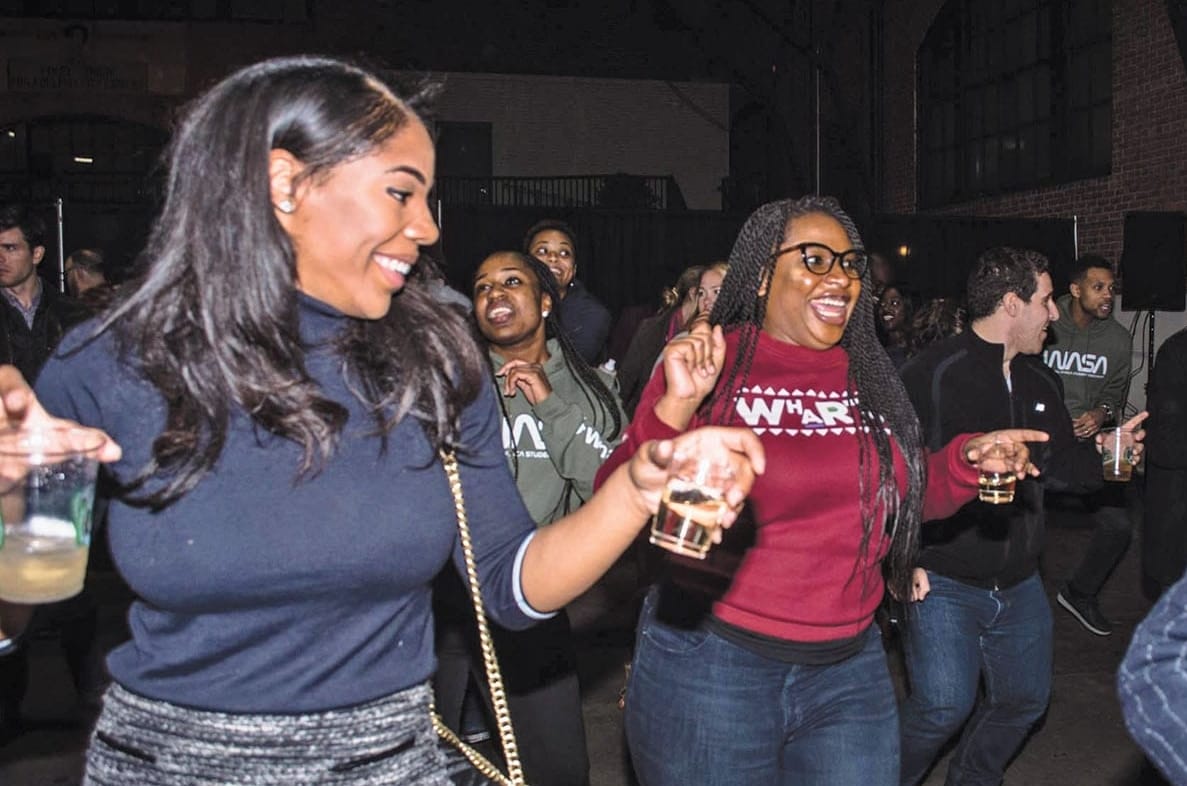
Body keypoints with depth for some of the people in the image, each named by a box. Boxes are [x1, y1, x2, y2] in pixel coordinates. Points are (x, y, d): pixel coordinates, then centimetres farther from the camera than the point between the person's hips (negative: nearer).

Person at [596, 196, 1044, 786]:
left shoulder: (868, 377, 6)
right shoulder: (708, 366, -9)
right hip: (710, 665, -4)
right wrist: (675, 409, -28)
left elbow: (907, 497, 16)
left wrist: (967, 461, -1)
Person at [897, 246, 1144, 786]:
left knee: (1025, 698, 15)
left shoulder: (1039, 383, 10)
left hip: (1018, 583, 8)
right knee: (944, 706, -15)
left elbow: (1060, 464, 19)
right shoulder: (933, 374, -15)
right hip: (943, 581, -8)